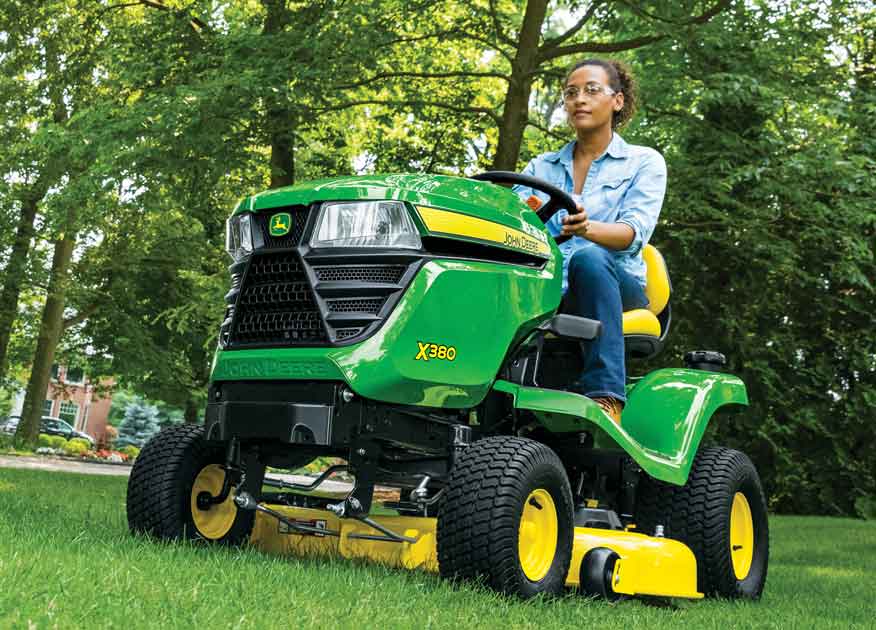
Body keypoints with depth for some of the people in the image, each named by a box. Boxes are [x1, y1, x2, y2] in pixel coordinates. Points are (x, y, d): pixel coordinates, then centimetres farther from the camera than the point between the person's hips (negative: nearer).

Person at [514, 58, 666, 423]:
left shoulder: (644, 162, 10)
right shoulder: (540, 167, 22)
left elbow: (635, 232, -8)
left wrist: (588, 228, -30)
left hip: (617, 285, -2)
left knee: (588, 258, -37)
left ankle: (605, 397, -42)